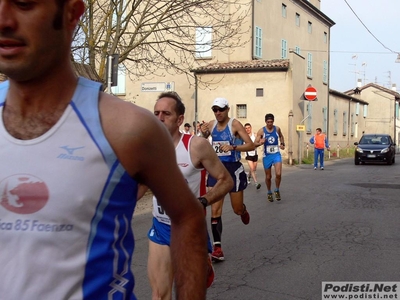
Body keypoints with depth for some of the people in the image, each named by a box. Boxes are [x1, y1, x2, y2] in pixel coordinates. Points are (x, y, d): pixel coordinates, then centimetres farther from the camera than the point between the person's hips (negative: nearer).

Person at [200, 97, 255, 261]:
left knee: (237, 209, 10)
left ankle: (243, 210, 49)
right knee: (215, 210, -5)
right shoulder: (211, 124, 4)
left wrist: (232, 147, -31)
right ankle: (217, 248, -1)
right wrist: (203, 134, -6)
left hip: (233, 168, -3)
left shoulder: (234, 124, -10)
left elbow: (251, 145, -16)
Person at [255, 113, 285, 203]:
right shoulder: (261, 131, -10)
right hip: (266, 156, -1)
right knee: (268, 177, 10)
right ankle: (269, 192, 33)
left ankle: (277, 190, 9)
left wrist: (282, 144, 4)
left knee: (278, 174, -16)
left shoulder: (277, 129, -2)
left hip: (276, 154, 1)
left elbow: (281, 136, 21)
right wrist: (260, 143, -32)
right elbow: (255, 143, -11)